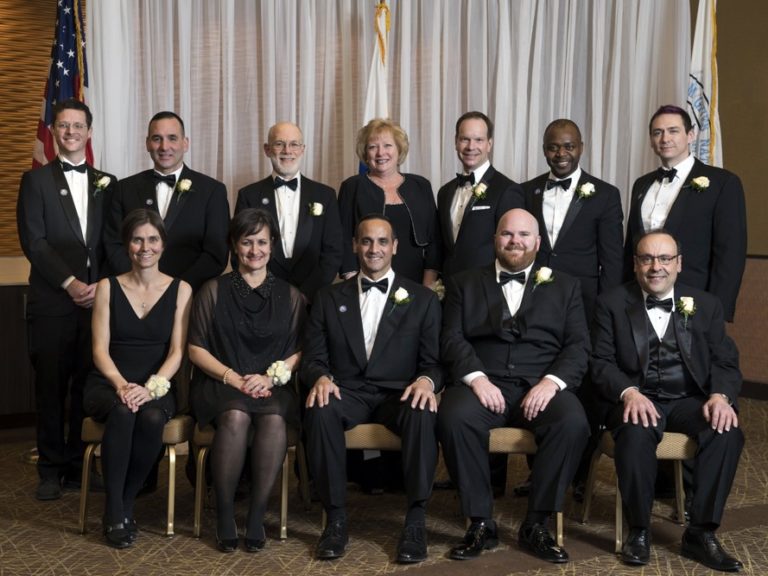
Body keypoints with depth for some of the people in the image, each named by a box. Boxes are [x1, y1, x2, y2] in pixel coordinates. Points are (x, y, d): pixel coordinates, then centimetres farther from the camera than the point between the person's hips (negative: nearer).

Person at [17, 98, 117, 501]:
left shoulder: (107, 183, 13)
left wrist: (100, 285, -6)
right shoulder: (36, 180, 5)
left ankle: (81, 465, 14)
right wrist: (69, 282, -12)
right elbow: (33, 241, -4)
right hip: (51, 302, -2)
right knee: (51, 387, 2)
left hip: (97, 300, 2)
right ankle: (51, 470, 11)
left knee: (89, 385, 3)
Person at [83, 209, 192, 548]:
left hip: (156, 387, 0)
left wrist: (151, 387, -19)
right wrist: (121, 384, -19)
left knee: (152, 419, -35)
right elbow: (100, 349, 0)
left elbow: (177, 352, -2)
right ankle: (114, 512, -23)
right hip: (108, 384, 0)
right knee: (122, 411, -35)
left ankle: (126, 503, -14)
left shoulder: (180, 290, 5)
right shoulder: (108, 287, 6)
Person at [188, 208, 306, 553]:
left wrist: (271, 376, -10)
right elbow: (197, 349, 7)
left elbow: (300, 350, 9)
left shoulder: (290, 296, 14)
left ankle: (257, 516, -24)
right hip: (220, 383, -1)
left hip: (273, 385, 1)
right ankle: (224, 515, -22)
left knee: (274, 419, -34)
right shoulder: (214, 291, 10)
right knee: (236, 417, -35)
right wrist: (233, 377, -9)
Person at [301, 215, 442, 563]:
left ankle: (415, 521, -26)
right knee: (320, 409, -34)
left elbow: (434, 361, 6)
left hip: (399, 394, -1)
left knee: (423, 411, -36)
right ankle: (336, 519, -24)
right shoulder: (329, 298, 16)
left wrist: (427, 381, -18)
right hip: (346, 392, 1)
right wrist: (321, 377, -15)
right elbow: (313, 358, 9)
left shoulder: (422, 299, 12)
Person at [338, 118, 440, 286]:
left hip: (415, 285, 2)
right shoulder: (352, 187, 4)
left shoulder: (421, 186, 10)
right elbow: (345, 241, 0)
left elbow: (433, 240, 7)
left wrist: (428, 289, -2)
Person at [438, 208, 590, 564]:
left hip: (541, 385, 1)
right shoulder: (464, 283, 18)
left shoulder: (564, 287, 19)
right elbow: (452, 339, 5)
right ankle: (481, 523, -17)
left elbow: (578, 346, 8)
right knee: (453, 417, -33)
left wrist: (552, 381, -12)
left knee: (573, 422, -32)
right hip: (483, 383, 0)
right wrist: (476, 377, -14)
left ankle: (536, 524, -15)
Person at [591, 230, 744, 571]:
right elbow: (601, 362, 0)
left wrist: (720, 395, -16)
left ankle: (701, 533, -17)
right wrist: (629, 392, -21)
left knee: (727, 431, -29)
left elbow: (725, 362, 7)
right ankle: (639, 530, -16)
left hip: (691, 400, 2)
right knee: (635, 432, -36)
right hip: (638, 399, -2)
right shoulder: (613, 303, 7)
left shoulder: (706, 305, 12)